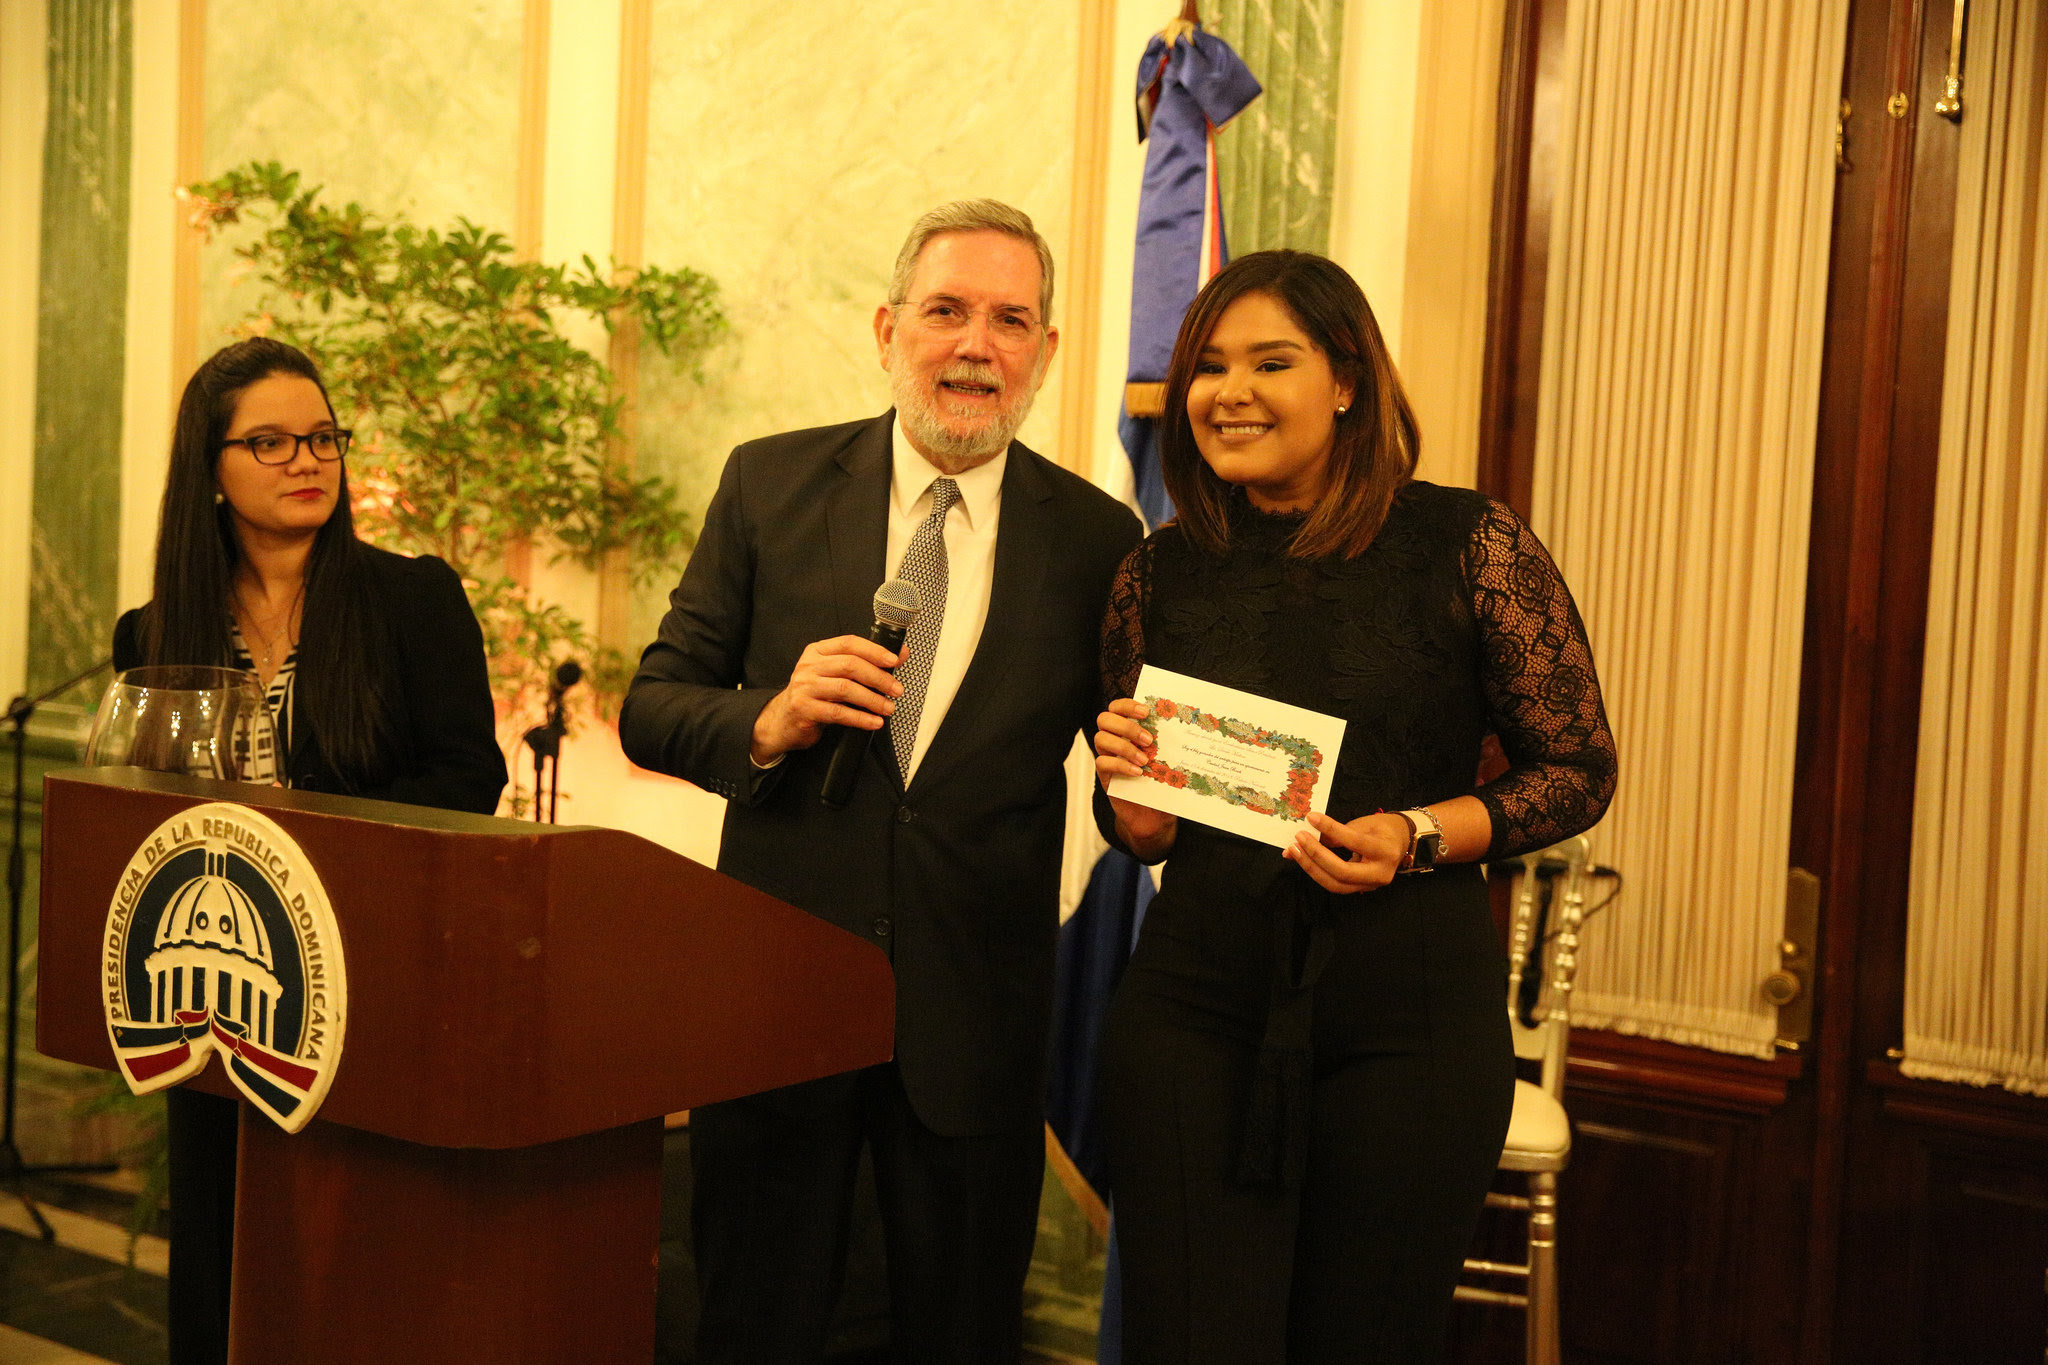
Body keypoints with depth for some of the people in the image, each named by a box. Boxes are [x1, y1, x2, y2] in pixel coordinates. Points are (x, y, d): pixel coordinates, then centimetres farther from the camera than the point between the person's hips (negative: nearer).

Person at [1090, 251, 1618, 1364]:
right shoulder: (1160, 573, 4)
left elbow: (1579, 770, 1)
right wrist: (1130, 794, -9)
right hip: (1194, 1011, 2)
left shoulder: (1467, 546, -5)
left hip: (1407, 1016, -1)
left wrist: (1418, 835, -14)